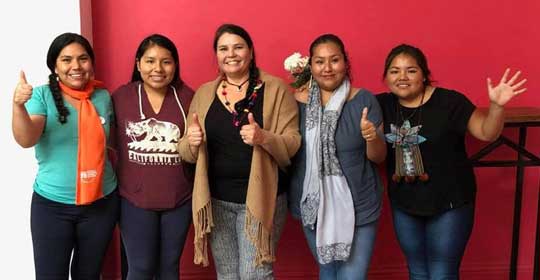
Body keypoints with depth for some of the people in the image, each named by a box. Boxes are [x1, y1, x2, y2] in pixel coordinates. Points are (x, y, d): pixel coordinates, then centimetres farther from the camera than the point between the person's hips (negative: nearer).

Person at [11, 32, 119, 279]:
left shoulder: (103, 97, 1)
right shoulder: (42, 96, -7)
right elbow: (26, 140, -21)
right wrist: (18, 105, -38)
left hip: (101, 202, 3)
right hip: (52, 204, -2)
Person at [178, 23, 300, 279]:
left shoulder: (276, 89, -4)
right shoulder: (204, 93, 7)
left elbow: (293, 143, -8)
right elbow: (186, 152, 8)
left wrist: (263, 138, -27)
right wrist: (192, 142, -15)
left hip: (261, 198, -4)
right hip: (215, 200, 4)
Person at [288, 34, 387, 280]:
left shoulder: (364, 99, -7)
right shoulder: (297, 101, -2)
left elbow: (379, 157, -4)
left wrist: (371, 137, -23)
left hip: (357, 207, -2)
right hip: (313, 205, 2)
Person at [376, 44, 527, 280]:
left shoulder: (449, 101, -15)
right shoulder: (382, 104, -5)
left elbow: (487, 133, -10)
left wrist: (497, 106, -28)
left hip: (449, 204, -4)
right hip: (403, 204, 4)